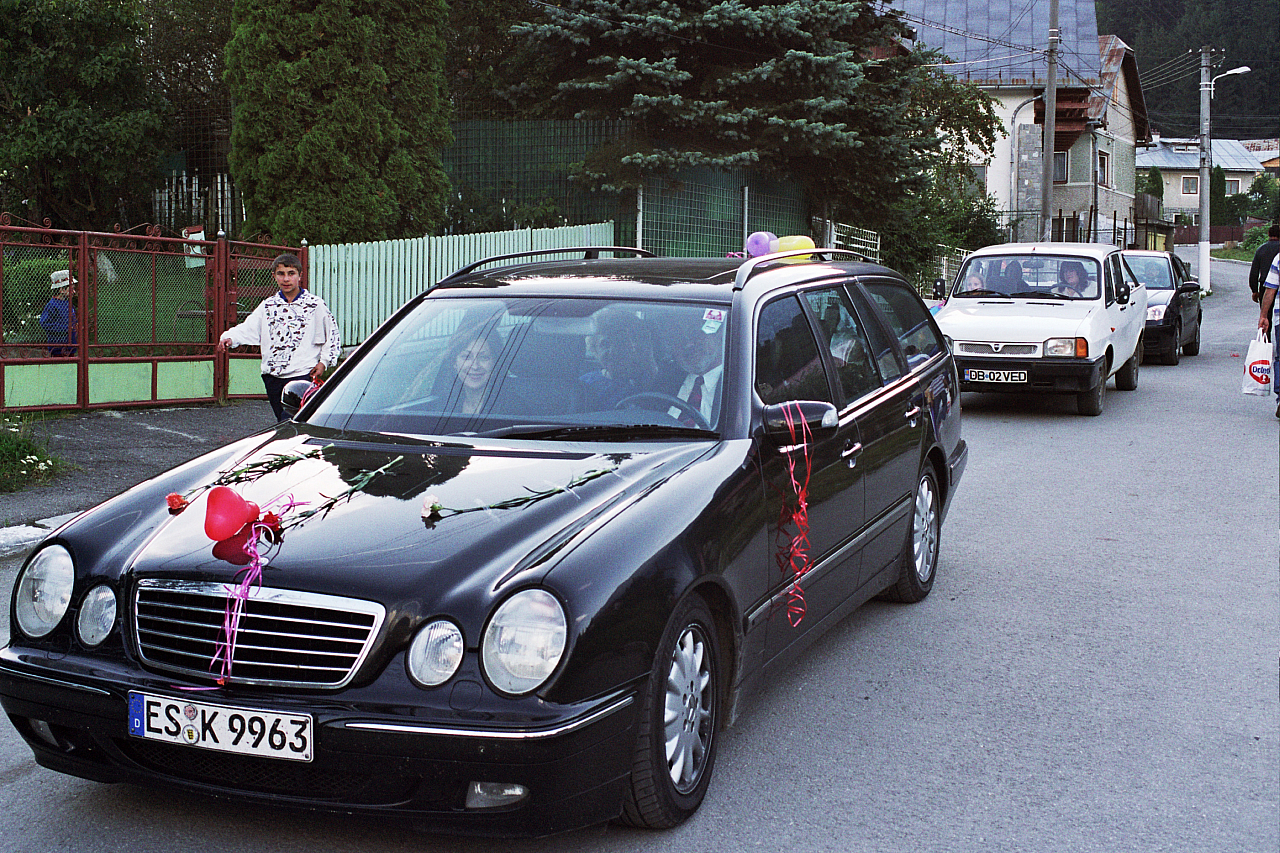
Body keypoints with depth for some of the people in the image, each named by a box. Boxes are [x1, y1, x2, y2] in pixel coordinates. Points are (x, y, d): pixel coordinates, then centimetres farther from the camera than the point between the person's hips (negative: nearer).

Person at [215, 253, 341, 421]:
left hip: (302, 374, -5)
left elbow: (332, 335, 6)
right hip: (272, 374, 5)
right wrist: (229, 338, -15)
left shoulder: (315, 305, 1)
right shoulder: (268, 305, 12)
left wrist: (324, 361, -4)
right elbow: (248, 328, 4)